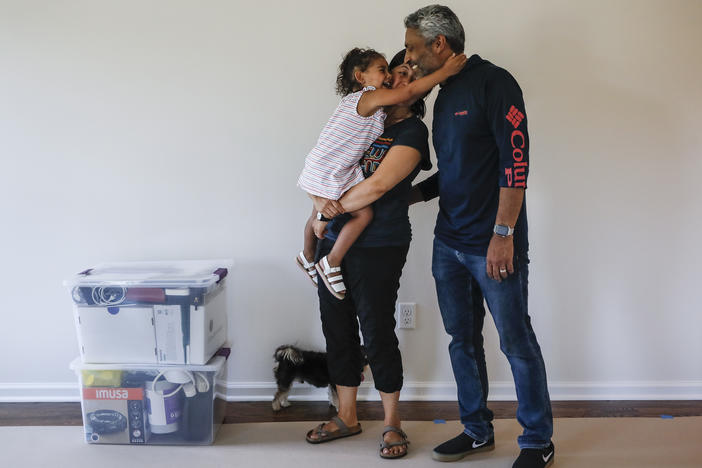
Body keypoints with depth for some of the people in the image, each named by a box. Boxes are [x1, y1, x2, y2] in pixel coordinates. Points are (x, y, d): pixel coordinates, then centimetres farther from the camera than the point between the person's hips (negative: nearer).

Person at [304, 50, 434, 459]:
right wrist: (320, 199, -11)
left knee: (377, 331, 0)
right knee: (337, 327, 12)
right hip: (336, 241, 6)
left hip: (379, 247, -6)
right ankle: (347, 417, 29)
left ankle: (393, 423, 19)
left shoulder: (413, 131, -7)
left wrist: (330, 213, -10)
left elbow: (378, 185, -18)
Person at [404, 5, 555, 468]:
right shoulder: (444, 95, 16)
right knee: (462, 339, 13)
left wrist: (503, 234, -20)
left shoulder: (493, 83, -10)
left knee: (516, 342, 1)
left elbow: (515, 160, -17)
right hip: (448, 242, 8)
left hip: (493, 245, -8)